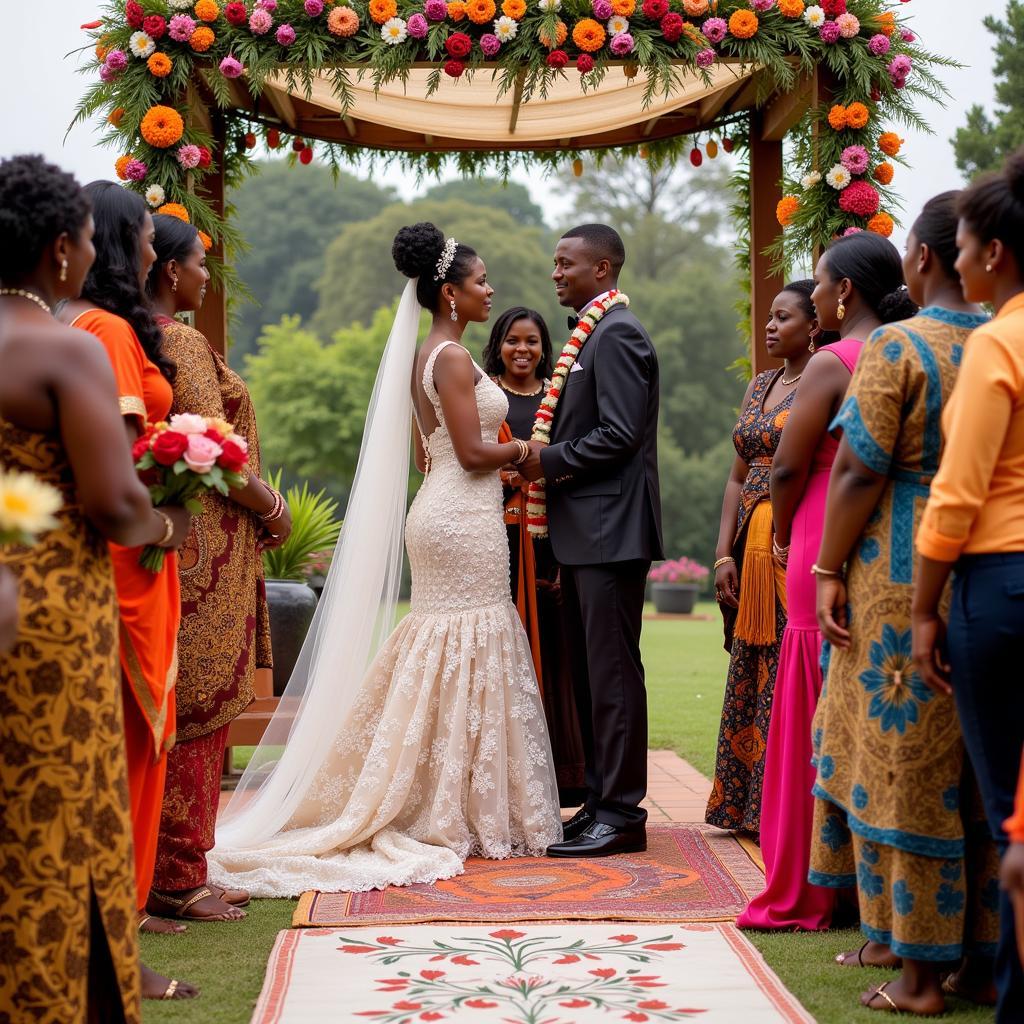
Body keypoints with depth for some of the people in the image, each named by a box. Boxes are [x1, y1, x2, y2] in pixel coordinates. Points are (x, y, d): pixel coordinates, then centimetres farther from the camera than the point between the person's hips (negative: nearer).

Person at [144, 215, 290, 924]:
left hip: (174, 538, 9)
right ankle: (178, 880, 2)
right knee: (197, 711, -3)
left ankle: (180, 871, 20)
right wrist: (272, 507, -4)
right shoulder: (183, 344, -14)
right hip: (205, 547, -9)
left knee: (190, 712, 13)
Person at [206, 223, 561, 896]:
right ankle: (462, 815, 1)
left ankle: (428, 807, 17)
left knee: (437, 656, 12)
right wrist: (523, 452, -2)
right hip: (463, 520, -10)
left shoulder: (423, 357, 15)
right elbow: (472, 452, -19)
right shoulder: (453, 357, -14)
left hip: (438, 510, 10)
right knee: (468, 658, -4)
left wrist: (502, 455, 18)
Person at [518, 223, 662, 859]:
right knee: (592, 674, 13)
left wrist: (547, 462, -12)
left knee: (612, 673, -6)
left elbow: (619, 435, -20)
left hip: (611, 530, -10)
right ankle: (601, 801, 21)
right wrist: (545, 463, 9)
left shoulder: (617, 334, -12)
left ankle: (622, 814, -1)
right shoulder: (591, 334, 18)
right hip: (587, 531, 10)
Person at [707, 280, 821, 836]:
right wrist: (724, 554, 6)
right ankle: (750, 805, 20)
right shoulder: (760, 386, 16)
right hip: (753, 546, 8)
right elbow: (739, 476, 14)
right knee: (751, 676, 11)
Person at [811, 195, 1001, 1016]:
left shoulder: (899, 348, -10)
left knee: (906, 768, 2)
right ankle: (984, 961, 16)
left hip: (904, 578, -5)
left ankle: (919, 970, 7)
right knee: (985, 776, 11)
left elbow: (860, 470, -13)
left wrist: (830, 570, -6)